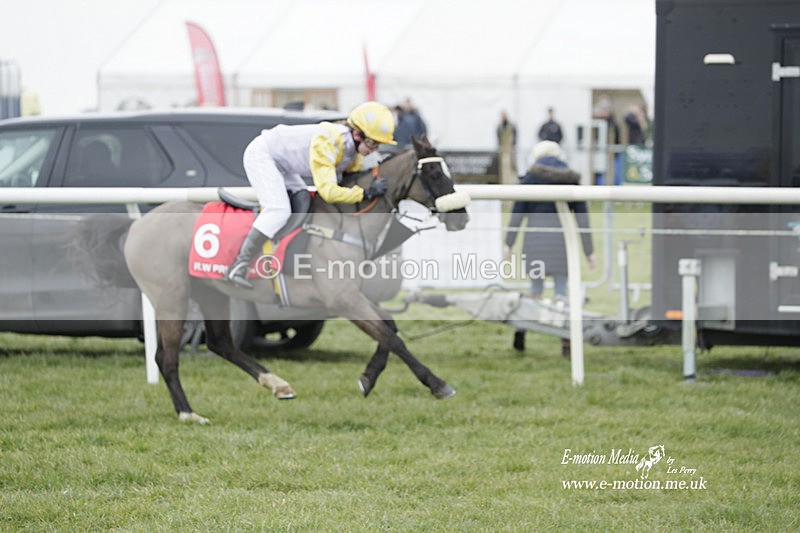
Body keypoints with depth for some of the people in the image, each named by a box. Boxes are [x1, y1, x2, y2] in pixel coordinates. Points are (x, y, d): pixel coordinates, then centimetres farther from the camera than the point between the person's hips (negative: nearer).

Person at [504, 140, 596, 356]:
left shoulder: (532, 176, 3)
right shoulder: (571, 179, 8)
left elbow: (518, 211, -1)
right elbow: (582, 216, 7)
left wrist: (509, 242, 3)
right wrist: (589, 250, 9)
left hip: (535, 237, -1)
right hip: (562, 236, 1)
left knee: (536, 287, 14)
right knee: (561, 291, 4)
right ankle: (565, 338, -3)